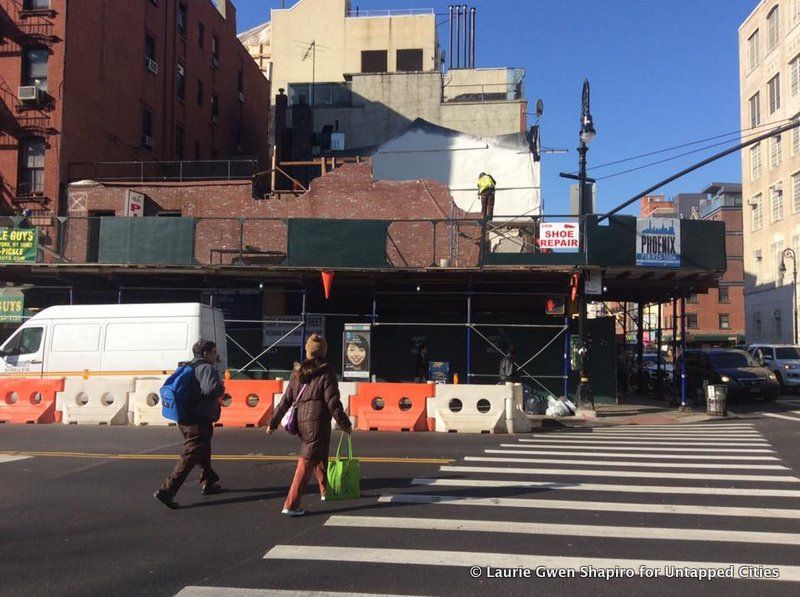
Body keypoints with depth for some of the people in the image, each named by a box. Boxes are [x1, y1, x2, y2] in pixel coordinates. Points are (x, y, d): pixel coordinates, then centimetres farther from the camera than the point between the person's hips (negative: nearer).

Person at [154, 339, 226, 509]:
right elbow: (211, 389, -32)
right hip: (199, 422, -10)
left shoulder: (188, 367, 13)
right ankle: (166, 491, -10)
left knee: (203, 453, 25)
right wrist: (221, 388, -9)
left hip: (186, 420, 10)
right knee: (189, 458, -7)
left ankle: (209, 483, 39)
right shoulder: (207, 368, -15)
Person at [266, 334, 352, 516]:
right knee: (306, 463, -5)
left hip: (301, 421, 7)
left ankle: (325, 491, 42)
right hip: (318, 423, -7)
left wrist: (273, 422, 14)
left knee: (319, 456, 26)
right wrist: (345, 425, 0)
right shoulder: (326, 373, -8)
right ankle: (291, 505, -7)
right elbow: (333, 403, -10)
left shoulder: (297, 373, 8)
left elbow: (286, 400, 8)